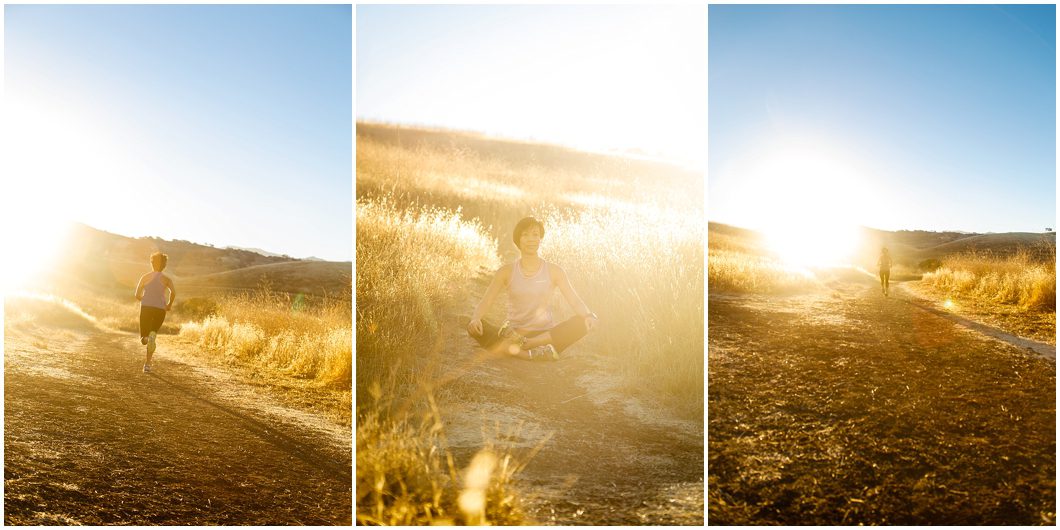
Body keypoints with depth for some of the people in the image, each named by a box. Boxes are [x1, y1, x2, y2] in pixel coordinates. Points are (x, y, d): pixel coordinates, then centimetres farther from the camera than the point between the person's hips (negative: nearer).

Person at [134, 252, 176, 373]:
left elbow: (137, 295, 5)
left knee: (144, 339, 10)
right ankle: (147, 363, -10)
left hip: (146, 308, 1)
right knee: (153, 335, 11)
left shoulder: (145, 277, 10)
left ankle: (146, 337, -30)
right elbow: (173, 292, -11)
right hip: (160, 309, -1)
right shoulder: (166, 279, 7)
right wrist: (169, 305, 6)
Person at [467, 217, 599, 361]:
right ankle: (535, 353, -38)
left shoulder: (553, 271, 5)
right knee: (473, 326, -27)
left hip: (546, 335, 1)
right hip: (514, 334, 0)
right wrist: (475, 318, -25)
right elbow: (486, 301, -2)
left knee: (583, 322, -26)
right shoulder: (506, 272, 5)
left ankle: (523, 344, -33)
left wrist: (588, 315, -24)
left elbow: (574, 299, -2)